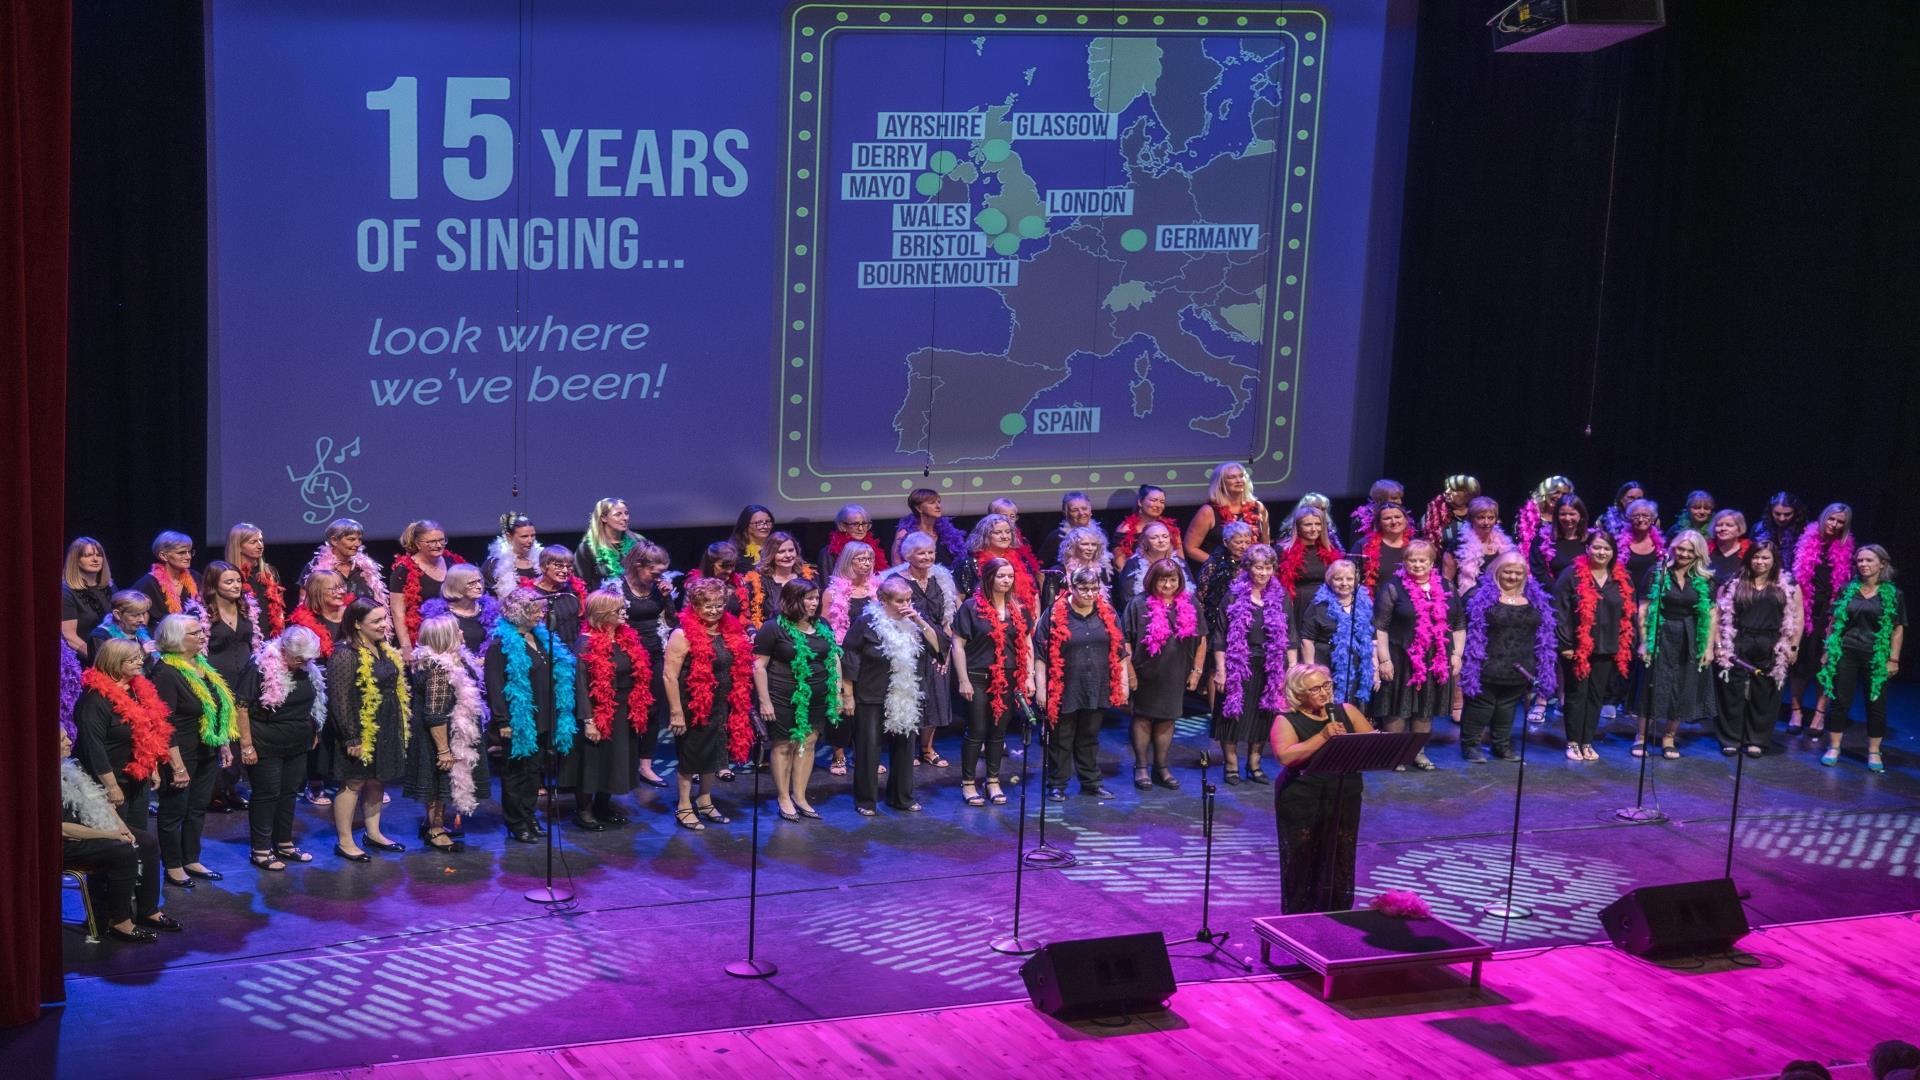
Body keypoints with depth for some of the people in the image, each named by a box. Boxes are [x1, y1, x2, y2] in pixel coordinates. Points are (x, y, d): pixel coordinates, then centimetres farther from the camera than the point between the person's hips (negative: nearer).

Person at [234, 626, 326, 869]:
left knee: (289, 793, 13)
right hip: (266, 746, -6)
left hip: (297, 746, 6)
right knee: (267, 794, -1)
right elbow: (241, 705, -17)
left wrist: (314, 732, 14)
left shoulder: (307, 668, 2)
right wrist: (246, 745, -17)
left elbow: (315, 702, 18)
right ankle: (261, 851, 7)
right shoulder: (260, 666, -18)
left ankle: (284, 844, 26)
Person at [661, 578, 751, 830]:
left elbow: (740, 672, 14)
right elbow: (670, 676, -17)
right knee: (690, 756, 6)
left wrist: (740, 705, 11)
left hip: (720, 707, 6)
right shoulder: (683, 635, -15)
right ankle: (684, 807, 18)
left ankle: (705, 802, 34)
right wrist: (676, 712, -19)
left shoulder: (732, 632, 4)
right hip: (692, 707, -6)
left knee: (712, 754, 17)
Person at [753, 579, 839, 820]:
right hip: (784, 700, -5)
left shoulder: (822, 628, 10)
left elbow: (834, 660, 16)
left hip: (817, 700, 6)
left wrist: (837, 693, 9)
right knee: (784, 746, 2)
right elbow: (759, 666, -9)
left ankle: (800, 797, 15)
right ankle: (783, 799, 10)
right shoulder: (774, 628, -9)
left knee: (807, 744, 7)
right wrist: (765, 701, -13)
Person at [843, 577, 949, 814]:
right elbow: (848, 661, -7)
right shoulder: (867, 623, -10)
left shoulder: (917, 619, 3)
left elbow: (939, 645, -4)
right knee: (869, 749, -1)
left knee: (904, 747, 13)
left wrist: (919, 621, -15)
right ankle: (865, 801, 10)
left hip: (907, 699, 5)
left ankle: (902, 797, 26)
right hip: (872, 698, -4)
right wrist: (848, 695, -7)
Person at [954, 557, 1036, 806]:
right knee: (976, 731, -2)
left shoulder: (1019, 609, 7)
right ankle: (968, 783, 8)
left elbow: (1027, 644, 13)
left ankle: (993, 782, 21)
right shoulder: (972, 607, -7)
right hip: (979, 678, -4)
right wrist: (964, 680, -11)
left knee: (999, 731, 10)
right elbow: (958, 645, -7)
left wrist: (1029, 677, 6)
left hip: (1009, 680, 4)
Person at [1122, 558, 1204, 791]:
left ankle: (1161, 767, 22)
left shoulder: (1189, 605, 1)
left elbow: (1201, 640, 8)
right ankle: (1141, 768, 16)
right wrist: (1130, 672, -12)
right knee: (1143, 718, 6)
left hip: (1175, 676, 3)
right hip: (1146, 675, -3)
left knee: (1166, 720, 11)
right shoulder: (1139, 604, -8)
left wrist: (1197, 671, 5)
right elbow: (1125, 640, -8)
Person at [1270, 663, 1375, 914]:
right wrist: (1323, 736, -24)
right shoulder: (1286, 721, -5)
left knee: (1340, 866, 9)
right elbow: (1285, 756, -22)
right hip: (1302, 806, -4)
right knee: (1302, 866, 1)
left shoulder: (1346, 712, 7)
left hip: (1344, 802, 4)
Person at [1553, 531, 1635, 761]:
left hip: (1607, 649, 4)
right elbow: (1559, 611, -9)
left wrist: (1626, 646, 6)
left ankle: (1587, 742, 17)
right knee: (1576, 694, 3)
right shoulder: (1572, 575, -7)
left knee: (1596, 696, 9)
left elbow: (1629, 615, 12)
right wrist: (1564, 644, -13)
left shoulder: (1622, 580, 7)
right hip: (1577, 648, -4)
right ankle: (1573, 743, 11)